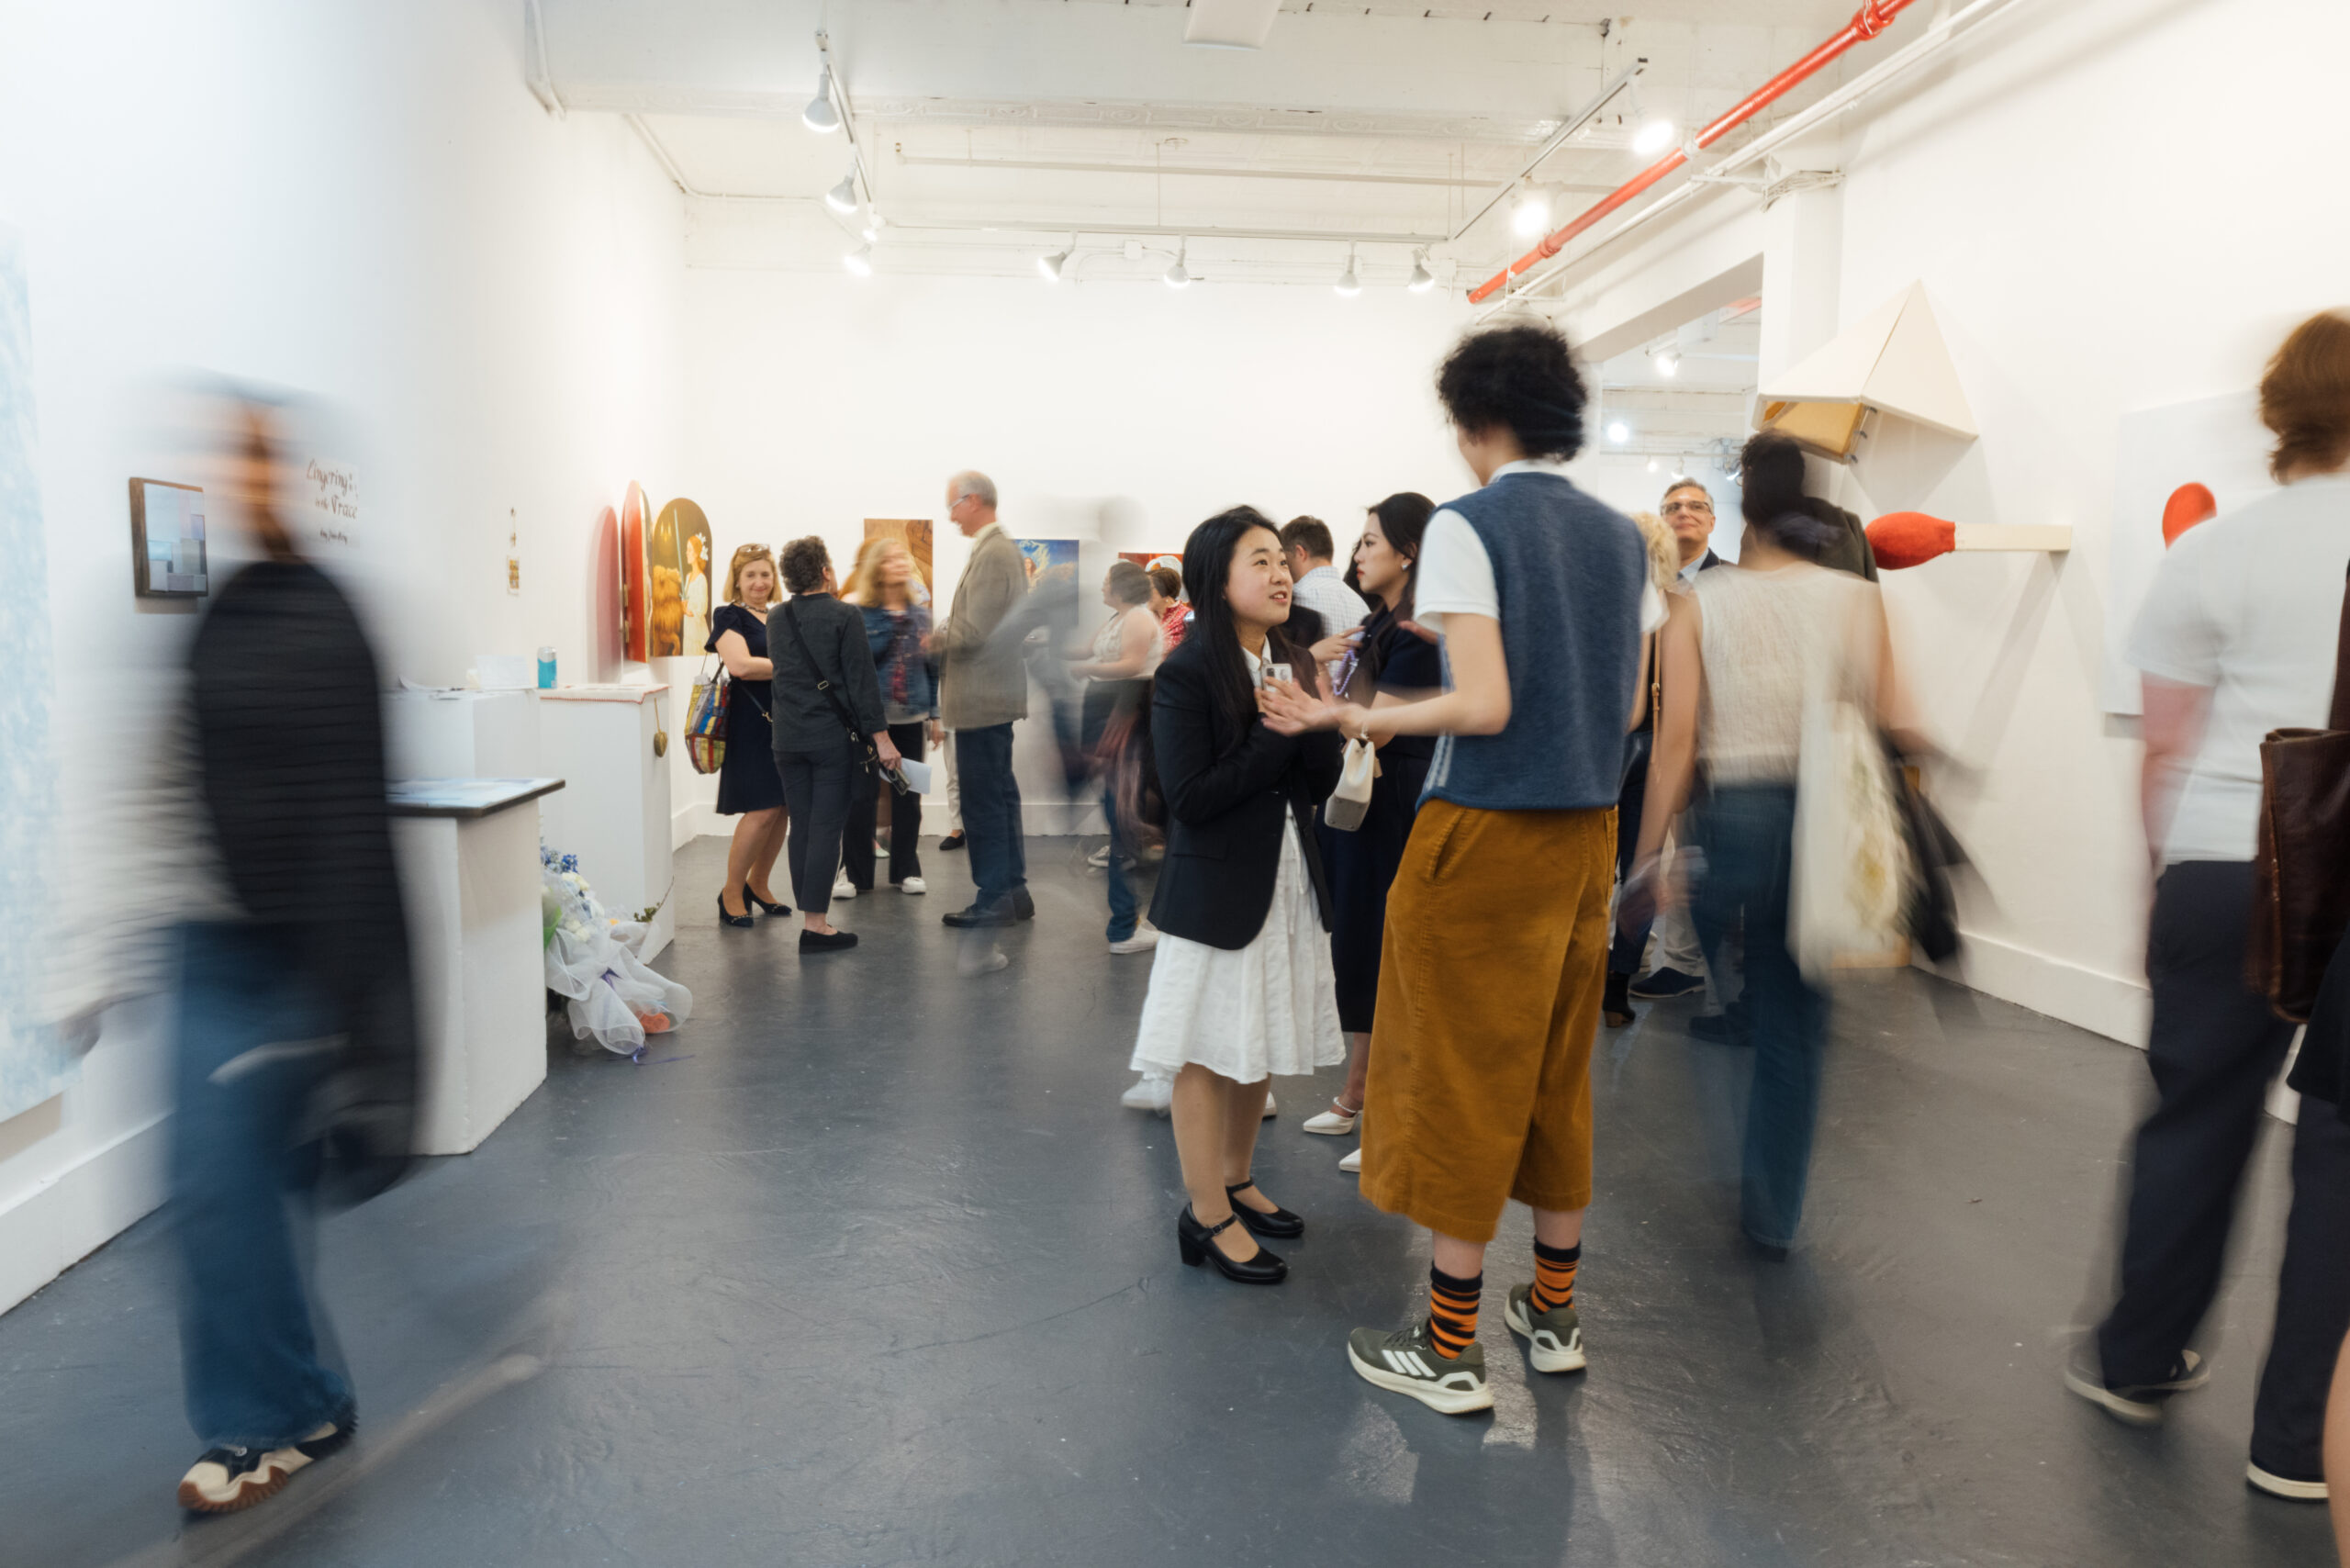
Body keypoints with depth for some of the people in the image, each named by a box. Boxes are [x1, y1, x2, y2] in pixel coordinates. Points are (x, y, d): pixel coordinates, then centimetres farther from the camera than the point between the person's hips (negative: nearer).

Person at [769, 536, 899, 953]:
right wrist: (881, 737, -10)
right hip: (833, 738, -5)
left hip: (788, 740, 6)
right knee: (826, 829, -3)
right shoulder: (844, 615, -10)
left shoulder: (776, 618, 7)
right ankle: (816, 924, -3)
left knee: (801, 828, 10)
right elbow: (862, 680, -12)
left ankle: (810, 915, 16)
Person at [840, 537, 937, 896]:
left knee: (908, 797, 8)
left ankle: (906, 870, 19)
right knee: (861, 797, -1)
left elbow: (931, 664, 14)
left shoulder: (920, 613, 9)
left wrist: (934, 713, 11)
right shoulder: (859, 613, -3)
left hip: (910, 718, 4)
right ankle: (856, 873, 10)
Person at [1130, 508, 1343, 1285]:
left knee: (1261, 1045, 17)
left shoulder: (1296, 665, 6)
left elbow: (1320, 785, 5)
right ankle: (1207, 1215, 16)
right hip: (1216, 890, -7)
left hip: (1287, 884, 7)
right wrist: (1277, 735, -19)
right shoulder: (1185, 676, -14)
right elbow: (1191, 798, -21)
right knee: (1209, 1050, 3)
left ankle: (1236, 1181, 34)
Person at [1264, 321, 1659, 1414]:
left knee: (1463, 1078, 2)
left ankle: (1449, 1353, 12)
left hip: (1483, 834, -7)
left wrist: (1357, 717, -12)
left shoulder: (1467, 527, -12)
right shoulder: (1621, 537, 9)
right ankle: (1554, 1315, 29)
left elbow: (1483, 705, -21)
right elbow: (1627, 706, 11)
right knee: (1557, 1073, 17)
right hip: (1587, 833, 7)